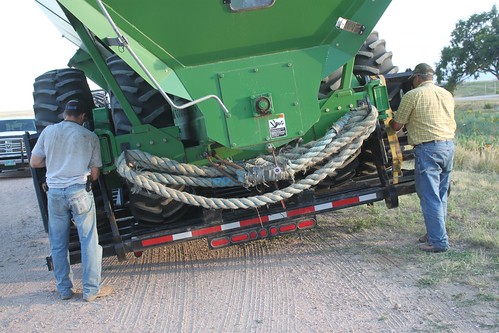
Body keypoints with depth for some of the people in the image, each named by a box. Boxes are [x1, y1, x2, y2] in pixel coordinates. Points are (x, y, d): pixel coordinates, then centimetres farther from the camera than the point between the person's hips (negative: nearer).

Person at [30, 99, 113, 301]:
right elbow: (94, 174, 3)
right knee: (89, 241, 5)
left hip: (54, 192, 3)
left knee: (58, 244, 12)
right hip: (79, 191, -2)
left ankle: (64, 289, 20)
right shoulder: (90, 137, -1)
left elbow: (34, 163, 8)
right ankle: (91, 290, 8)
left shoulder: (48, 131, 4)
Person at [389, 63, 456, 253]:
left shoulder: (412, 95, -5)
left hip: (428, 148, -7)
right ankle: (435, 234, 24)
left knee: (430, 197, -3)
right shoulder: (447, 94, 14)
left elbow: (397, 126, -2)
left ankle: (438, 242, -2)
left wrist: (389, 122, 22)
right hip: (449, 145, 7)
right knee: (441, 196, 15)